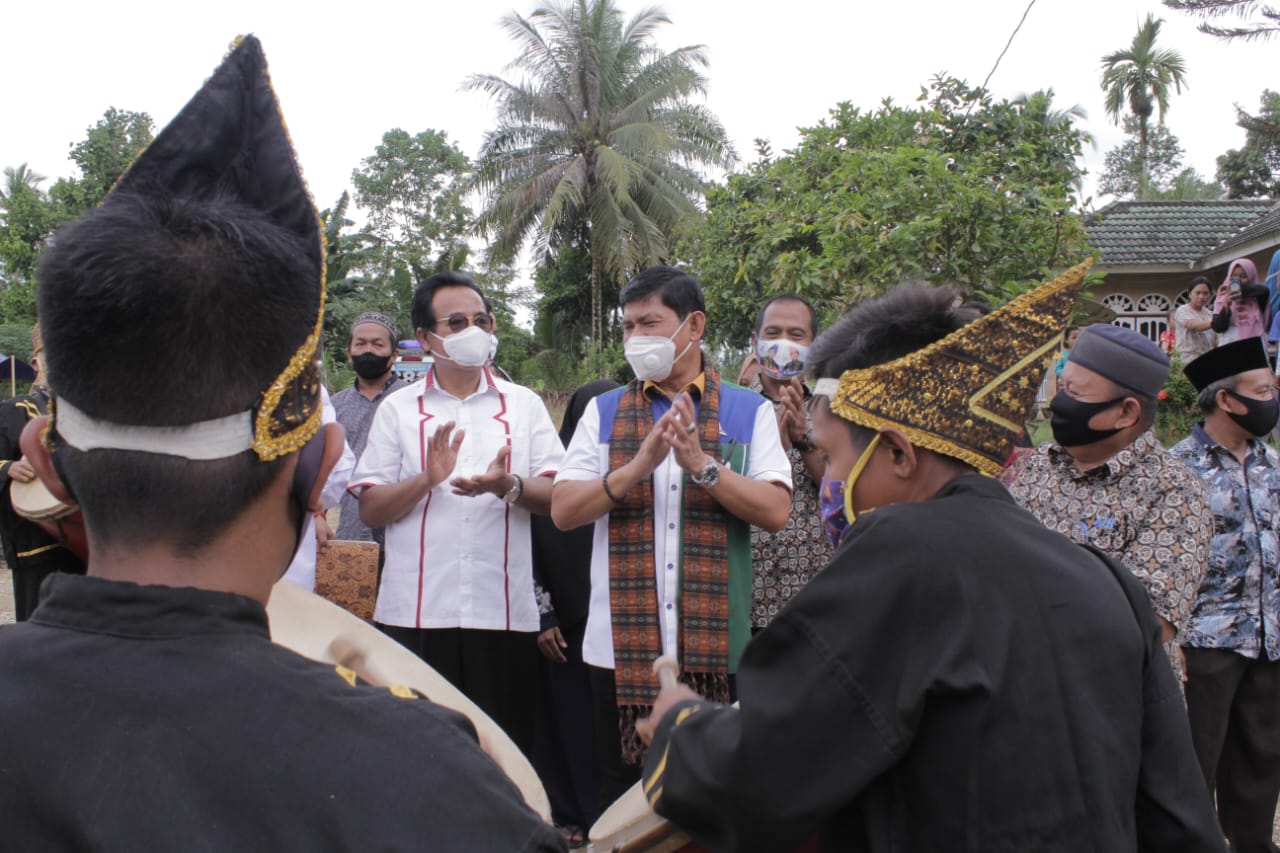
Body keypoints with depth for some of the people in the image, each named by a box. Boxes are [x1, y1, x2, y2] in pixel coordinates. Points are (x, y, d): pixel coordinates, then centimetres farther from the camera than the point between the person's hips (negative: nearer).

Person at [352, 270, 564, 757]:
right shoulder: (397, 409, 9)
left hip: (505, 613, 1)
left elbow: (557, 497, 1)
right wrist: (429, 478, -13)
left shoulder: (524, 405, 10)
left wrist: (508, 486, -19)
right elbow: (370, 510, 3)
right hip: (415, 613, 0)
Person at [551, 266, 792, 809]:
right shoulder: (603, 412, 8)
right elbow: (563, 511, -2)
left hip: (717, 646, -1)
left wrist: (702, 465, -19)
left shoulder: (750, 412, 4)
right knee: (624, 794, 12)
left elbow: (775, 511, -6)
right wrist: (638, 466, -16)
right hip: (621, 645, 1)